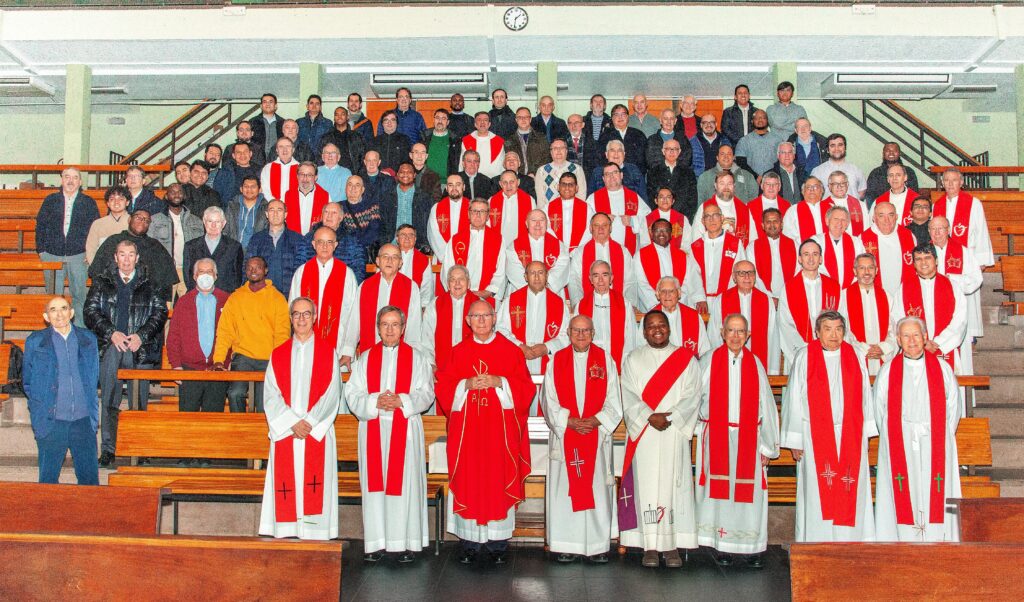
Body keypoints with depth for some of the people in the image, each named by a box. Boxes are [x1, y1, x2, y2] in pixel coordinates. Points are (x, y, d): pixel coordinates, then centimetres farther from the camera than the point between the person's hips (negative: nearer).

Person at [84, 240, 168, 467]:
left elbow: (161, 311, 4)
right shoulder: (102, 282, 12)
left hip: (141, 347, -1)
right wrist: (111, 333, -7)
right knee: (109, 400, -2)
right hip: (111, 346, 1)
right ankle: (108, 449, 2)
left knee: (140, 400, -1)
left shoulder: (150, 283, 9)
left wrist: (141, 335, -8)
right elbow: (91, 311, 6)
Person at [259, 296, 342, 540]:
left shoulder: (328, 352, 6)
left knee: (315, 490, -5)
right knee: (287, 489, -2)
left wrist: (309, 422, -11)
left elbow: (331, 394, -2)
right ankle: (287, 536, 3)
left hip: (318, 432, -2)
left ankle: (315, 537, -1)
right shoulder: (278, 355, 11)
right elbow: (272, 396, 3)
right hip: (285, 433, 2)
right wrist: (293, 423, -10)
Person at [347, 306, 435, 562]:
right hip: (373, 428, 1)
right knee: (375, 483, 1)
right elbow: (352, 394, 4)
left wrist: (401, 401, -15)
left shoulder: (416, 357, 7)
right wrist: (375, 401, -13)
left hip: (405, 429, -1)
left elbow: (426, 393, 1)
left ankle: (404, 543, 4)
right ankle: (376, 543, 6)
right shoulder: (366, 358, 11)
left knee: (404, 483, -3)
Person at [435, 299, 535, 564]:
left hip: (501, 429, -1)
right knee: (468, 481, 0)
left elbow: (526, 387, 1)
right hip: (466, 429, 1)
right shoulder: (458, 352, 9)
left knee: (499, 480, -1)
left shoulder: (510, 350, 5)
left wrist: (499, 382, -14)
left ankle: (498, 543, 8)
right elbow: (442, 387, 5)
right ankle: (469, 542, 9)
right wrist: (466, 385, -11)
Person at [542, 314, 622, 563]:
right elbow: (550, 401, 2)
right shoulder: (556, 361, 6)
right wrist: (570, 421, -11)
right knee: (564, 488, 1)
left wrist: (595, 421, -12)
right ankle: (567, 545, 8)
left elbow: (613, 401, 3)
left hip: (597, 434, 0)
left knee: (597, 488, 0)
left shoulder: (605, 360, 6)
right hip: (564, 434, 0)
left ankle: (598, 546, 7)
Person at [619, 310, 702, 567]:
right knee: (646, 485, -3)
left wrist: (670, 417, -14)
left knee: (674, 483, -2)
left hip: (675, 433, 0)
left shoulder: (686, 359, 9)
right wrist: (650, 417, -15)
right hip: (643, 434, 0)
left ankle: (672, 545, 3)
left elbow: (692, 395, 0)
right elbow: (629, 396, 0)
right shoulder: (633, 360, 10)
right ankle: (650, 545, 1)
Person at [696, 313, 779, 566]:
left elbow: (765, 406, 6)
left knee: (750, 493, 1)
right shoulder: (708, 362, 2)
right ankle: (722, 547, 10)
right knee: (719, 489, 1)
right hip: (716, 438, -1)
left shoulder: (755, 364, 6)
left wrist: (767, 446, 4)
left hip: (748, 439, 1)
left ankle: (752, 548, 10)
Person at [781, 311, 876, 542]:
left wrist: (865, 435, 8)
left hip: (850, 437, 2)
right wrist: (795, 440, -2)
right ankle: (817, 542, 8)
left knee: (851, 493, 3)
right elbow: (794, 400, 0)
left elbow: (864, 397, 11)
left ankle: (849, 541, 12)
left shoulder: (854, 357, 7)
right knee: (818, 492, 0)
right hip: (815, 436, -2)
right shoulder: (804, 357, 0)